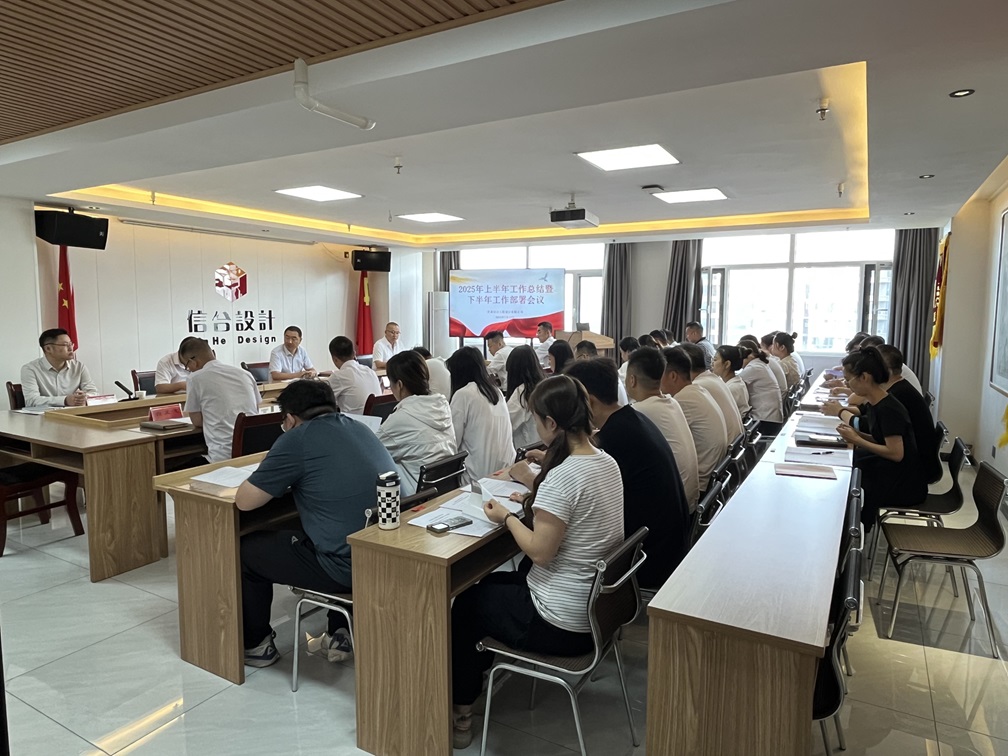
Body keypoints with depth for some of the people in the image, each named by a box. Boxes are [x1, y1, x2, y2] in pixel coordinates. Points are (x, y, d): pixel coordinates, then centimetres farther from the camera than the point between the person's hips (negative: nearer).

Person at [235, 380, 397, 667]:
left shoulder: (298, 438, -9)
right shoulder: (358, 428, 12)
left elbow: (244, 500, -4)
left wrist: (278, 481, 13)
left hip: (350, 565, -7)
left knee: (246, 549, 16)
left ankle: (257, 645, 34)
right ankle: (340, 635, 34)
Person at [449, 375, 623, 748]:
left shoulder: (562, 477, -28)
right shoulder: (607, 462, 0)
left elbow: (540, 552, -24)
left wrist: (507, 517, -10)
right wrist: (535, 483, 10)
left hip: (565, 623, -9)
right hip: (598, 605, 9)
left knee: (468, 602, 16)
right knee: (494, 583, 25)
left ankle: (462, 710, 31)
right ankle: (480, 671, 41)